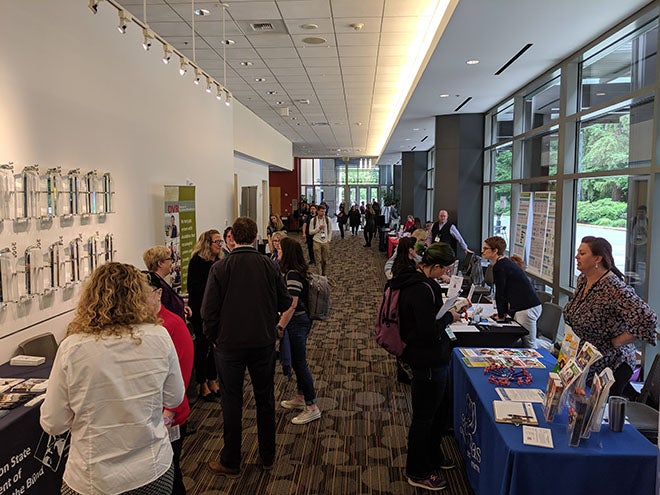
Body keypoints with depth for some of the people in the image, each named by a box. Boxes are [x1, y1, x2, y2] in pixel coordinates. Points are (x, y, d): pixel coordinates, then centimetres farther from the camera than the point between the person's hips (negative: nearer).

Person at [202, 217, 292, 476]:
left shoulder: (219, 268, -13)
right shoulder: (270, 266, -8)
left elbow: (209, 309, -12)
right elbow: (285, 303, -1)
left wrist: (213, 337, 4)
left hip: (229, 345, -2)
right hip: (264, 343, 2)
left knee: (231, 402, 11)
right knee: (265, 399, 17)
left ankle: (230, 462, 25)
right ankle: (267, 456, 32)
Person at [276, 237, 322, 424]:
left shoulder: (293, 275, -21)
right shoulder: (295, 272, 9)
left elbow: (292, 304, -26)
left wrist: (281, 327, -22)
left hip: (296, 323, -10)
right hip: (300, 321, 10)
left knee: (299, 363, -2)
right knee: (297, 361, 20)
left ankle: (312, 408, 6)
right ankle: (300, 398, 35)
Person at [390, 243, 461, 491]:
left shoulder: (413, 278, 4)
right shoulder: (423, 289, -27)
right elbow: (430, 332, -28)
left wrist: (444, 310, 6)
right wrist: (449, 317, -12)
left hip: (435, 359, 10)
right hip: (428, 363, -10)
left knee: (443, 408, 26)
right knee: (424, 417, 8)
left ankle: (432, 456, 46)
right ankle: (417, 473, 28)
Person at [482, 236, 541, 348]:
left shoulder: (500, 267, -14)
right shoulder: (505, 262, 17)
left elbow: (500, 293, -10)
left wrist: (501, 315, 0)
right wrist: (504, 311, 20)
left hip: (526, 308, -10)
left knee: (528, 345, -7)